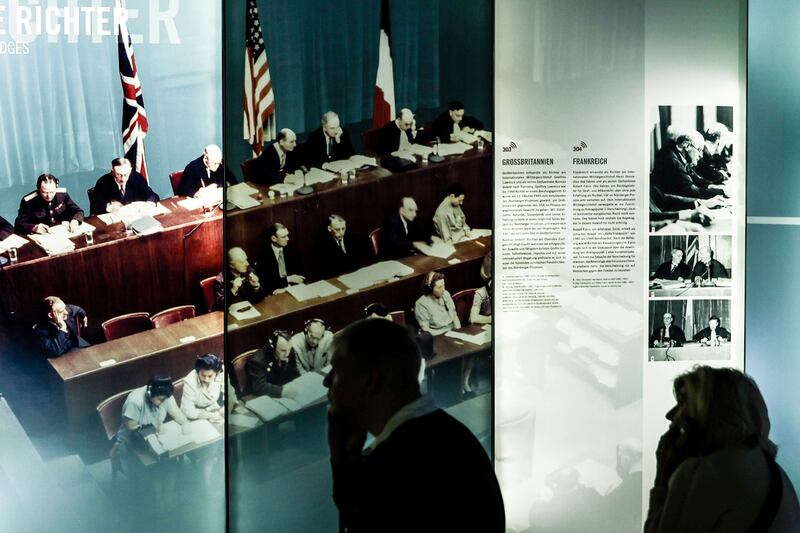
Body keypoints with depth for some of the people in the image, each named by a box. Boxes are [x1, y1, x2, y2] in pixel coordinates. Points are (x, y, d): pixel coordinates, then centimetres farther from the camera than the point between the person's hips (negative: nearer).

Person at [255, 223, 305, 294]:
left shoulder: (291, 250, 5)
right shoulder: (264, 255, -8)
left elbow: (297, 272, 5)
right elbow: (265, 281, -11)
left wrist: (285, 289, -11)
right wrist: (288, 279, -14)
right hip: (274, 294, -3)